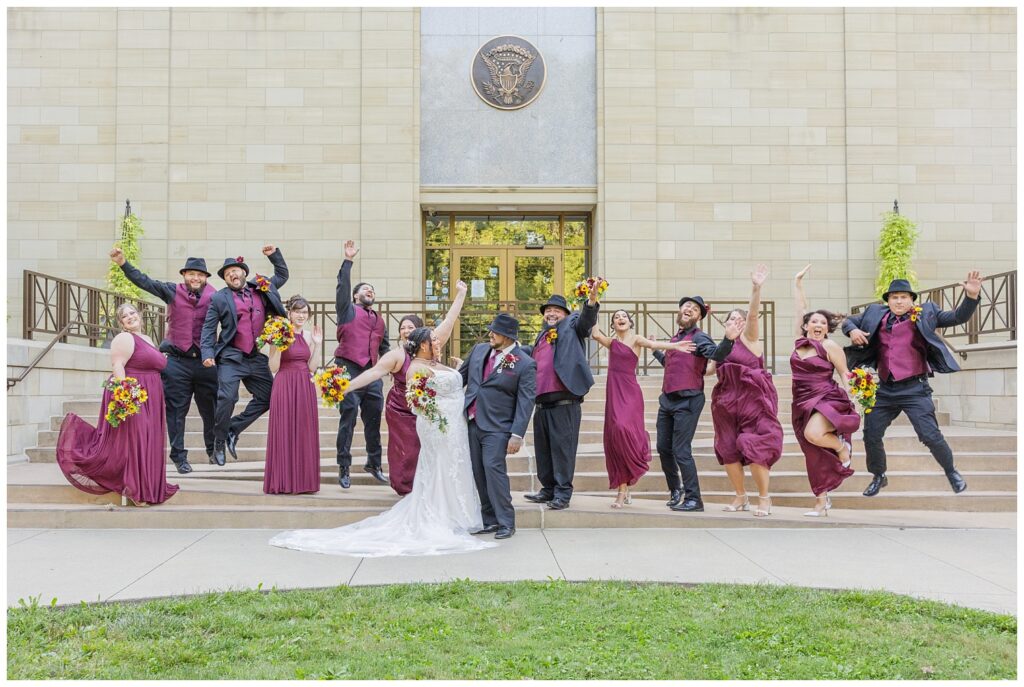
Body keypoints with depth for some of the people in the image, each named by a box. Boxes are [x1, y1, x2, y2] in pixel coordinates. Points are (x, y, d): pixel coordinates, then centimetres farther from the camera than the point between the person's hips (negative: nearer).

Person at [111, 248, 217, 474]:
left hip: (206, 362, 0)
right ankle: (179, 456, 12)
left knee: (211, 410, 8)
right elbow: (144, 281, 1)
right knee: (176, 410, 3)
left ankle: (214, 451, 27)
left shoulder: (215, 298, 2)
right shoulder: (172, 292, 3)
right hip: (177, 362, 0)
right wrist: (122, 263, -8)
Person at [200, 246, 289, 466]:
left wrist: (274, 255, 13)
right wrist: (207, 353, -13)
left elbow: (282, 275, 27)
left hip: (257, 357, 5)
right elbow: (209, 328, -1)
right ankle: (219, 443, 5)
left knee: (268, 397, 6)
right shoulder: (219, 298, -1)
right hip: (231, 357, -5)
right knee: (227, 399, -13)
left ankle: (233, 429, 18)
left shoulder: (263, 288, 10)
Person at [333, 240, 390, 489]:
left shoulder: (379, 320, 21)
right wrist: (348, 260, -11)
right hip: (348, 370, -5)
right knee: (348, 417, -8)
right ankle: (344, 467, -3)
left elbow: (384, 347, 24)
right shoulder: (348, 310, 6)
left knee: (374, 418, 9)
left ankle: (374, 463, 23)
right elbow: (342, 286, -8)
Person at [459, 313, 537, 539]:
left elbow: (525, 402, -12)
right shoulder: (479, 350, 8)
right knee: (479, 473, 8)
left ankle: (506, 522, -5)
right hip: (472, 422, 6)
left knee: (493, 468, -15)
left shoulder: (525, 364, -10)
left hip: (497, 427, -6)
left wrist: (517, 435, -17)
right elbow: (461, 376, 19)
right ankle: (489, 520, 18)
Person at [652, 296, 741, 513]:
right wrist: (655, 350, 45)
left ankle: (693, 499, 0)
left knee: (681, 451, -9)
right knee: (663, 448, 14)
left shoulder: (698, 338, -8)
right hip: (667, 399, 8)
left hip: (687, 401, -8)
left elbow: (717, 354, -28)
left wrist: (728, 340, -47)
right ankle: (675, 489, 35)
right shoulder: (676, 338, 16)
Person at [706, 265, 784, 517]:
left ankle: (764, 498, 2)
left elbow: (753, 314, -17)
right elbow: (707, 369, 25)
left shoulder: (749, 338, 0)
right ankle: (740, 497, 18)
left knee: (754, 447, -10)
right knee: (728, 449, 5)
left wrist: (756, 288, -32)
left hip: (753, 400, -6)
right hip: (727, 403, 6)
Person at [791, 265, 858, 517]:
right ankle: (821, 501, 13)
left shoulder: (830, 346, -3)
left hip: (826, 400, -5)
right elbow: (801, 309, 15)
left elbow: (844, 374, 0)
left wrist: (851, 399, -11)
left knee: (813, 434, -33)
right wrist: (797, 282, 19)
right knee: (814, 455, 6)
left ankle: (842, 446, -1)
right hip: (803, 404, 5)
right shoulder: (800, 341, 9)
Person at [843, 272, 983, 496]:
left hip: (914, 388, -4)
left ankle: (951, 472, 21)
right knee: (871, 435, 9)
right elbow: (849, 321, 19)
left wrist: (971, 297, -21)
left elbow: (958, 317, -3)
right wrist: (852, 330, -5)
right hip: (884, 389, 4)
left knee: (931, 436, -6)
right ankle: (878, 477, 32)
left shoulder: (925, 314, 0)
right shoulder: (876, 314, 8)